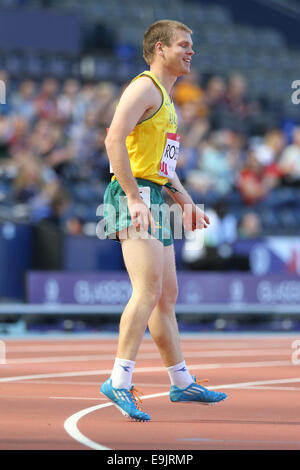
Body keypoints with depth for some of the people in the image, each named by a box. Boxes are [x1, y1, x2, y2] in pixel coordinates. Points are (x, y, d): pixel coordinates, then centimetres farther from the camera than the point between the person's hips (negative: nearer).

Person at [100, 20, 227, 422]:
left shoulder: (166, 99, 23)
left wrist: (186, 203, 21)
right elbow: (114, 139, -21)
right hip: (135, 196, -10)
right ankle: (120, 382, -22)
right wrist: (134, 198, -26)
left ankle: (182, 383, 22)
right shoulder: (145, 87, -8)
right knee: (148, 290, -19)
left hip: (155, 201, 10)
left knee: (167, 295, 14)